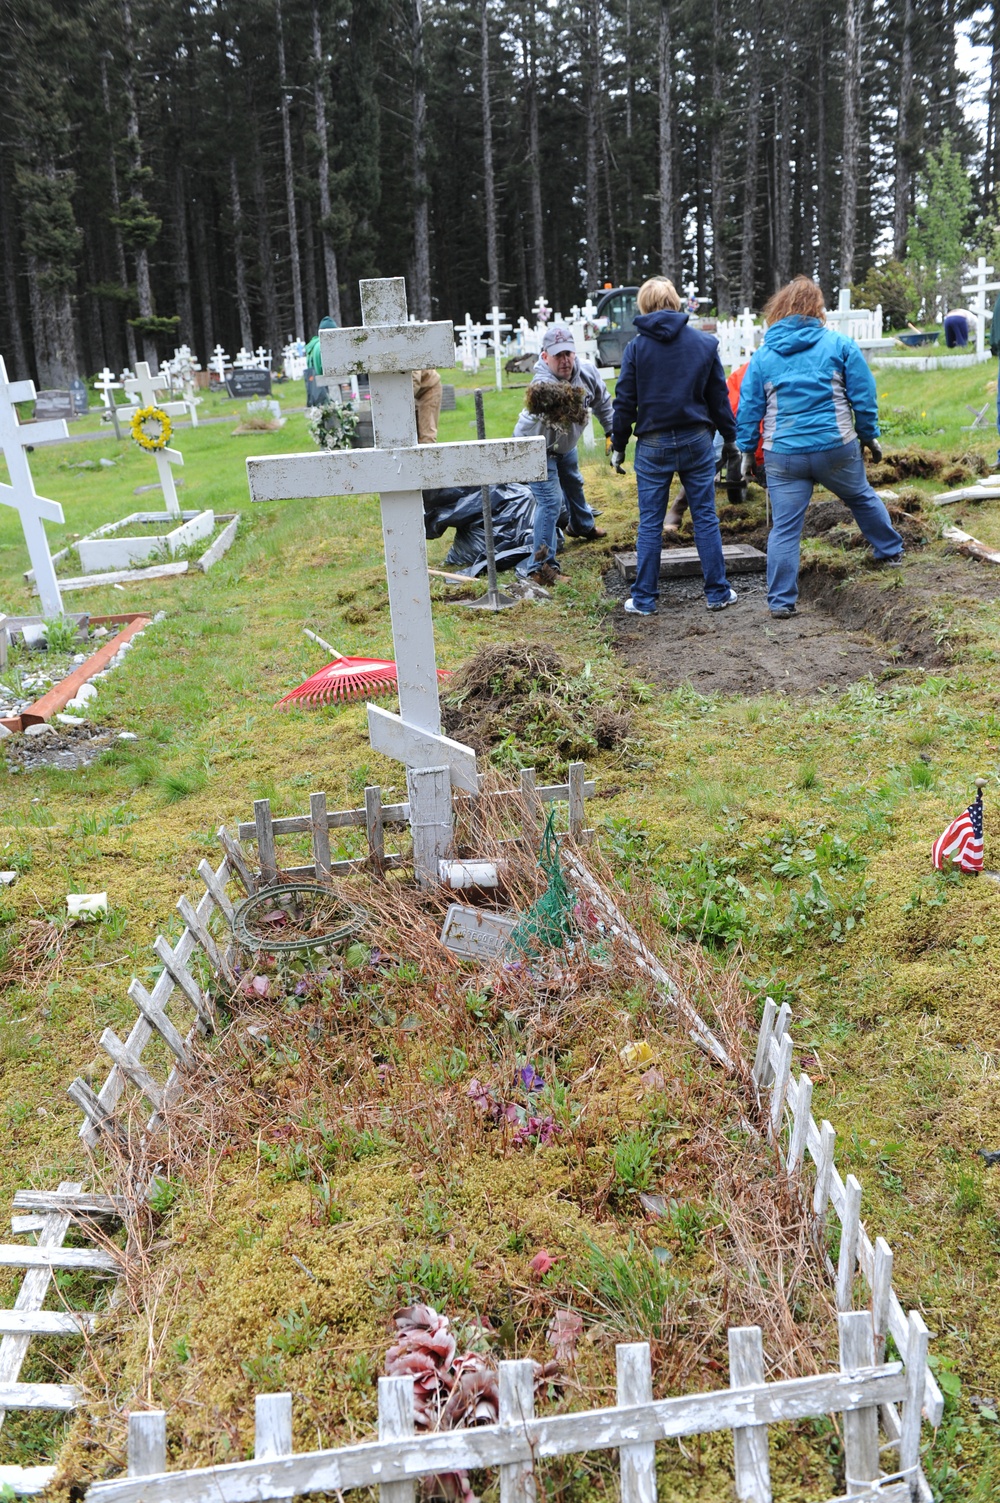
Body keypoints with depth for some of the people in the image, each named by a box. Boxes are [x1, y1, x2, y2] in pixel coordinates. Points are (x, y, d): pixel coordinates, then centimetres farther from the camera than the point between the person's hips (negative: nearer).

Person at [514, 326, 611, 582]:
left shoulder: (587, 371, -20)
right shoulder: (543, 384, -40)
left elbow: (602, 402, 0)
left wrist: (612, 432, 4)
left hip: (565, 445, 8)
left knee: (574, 484, 31)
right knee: (551, 501, -18)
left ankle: (583, 526, 61)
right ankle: (539, 565, -13)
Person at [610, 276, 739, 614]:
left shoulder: (636, 347, -4)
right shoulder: (705, 343, 2)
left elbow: (625, 402, -2)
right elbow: (719, 396, 6)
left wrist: (619, 445, 8)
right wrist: (729, 437, 16)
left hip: (653, 445, -1)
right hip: (696, 442, 1)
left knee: (650, 524, 4)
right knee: (705, 517, 8)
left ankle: (644, 599, 8)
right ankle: (717, 592, 12)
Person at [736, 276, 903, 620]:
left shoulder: (762, 356, 6)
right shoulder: (839, 345, 1)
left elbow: (749, 408, 6)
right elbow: (863, 397, 2)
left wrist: (746, 449, 12)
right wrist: (870, 436, 13)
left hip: (783, 455, 0)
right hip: (836, 447, 0)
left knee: (784, 528, 3)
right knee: (862, 498, 25)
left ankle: (781, 601, 1)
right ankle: (891, 551, 43)